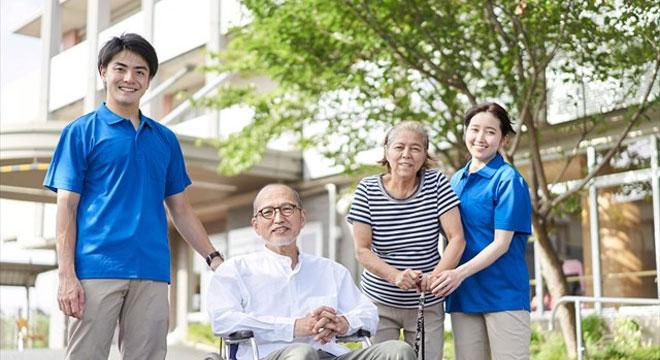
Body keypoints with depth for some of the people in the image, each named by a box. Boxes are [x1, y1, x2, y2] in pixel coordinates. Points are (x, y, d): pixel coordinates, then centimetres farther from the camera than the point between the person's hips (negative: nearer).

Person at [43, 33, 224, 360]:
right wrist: (66, 275, -10)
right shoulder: (81, 131, 6)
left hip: (152, 271, 4)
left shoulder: (165, 139, 17)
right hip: (96, 268, -3)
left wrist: (214, 259, 11)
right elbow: (67, 207, 0)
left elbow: (180, 208, 20)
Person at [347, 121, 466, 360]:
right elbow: (362, 250, -8)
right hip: (380, 302, -1)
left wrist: (437, 275, -25)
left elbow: (456, 238, -8)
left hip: (428, 306, 1)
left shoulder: (437, 183, -4)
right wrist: (396, 276, -25)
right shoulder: (368, 190, -5)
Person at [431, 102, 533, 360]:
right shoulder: (456, 180, 14)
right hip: (462, 294, 6)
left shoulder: (508, 180, -6)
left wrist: (461, 273, -23)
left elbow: (501, 243, -12)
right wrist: (447, 276, 6)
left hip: (504, 293, -6)